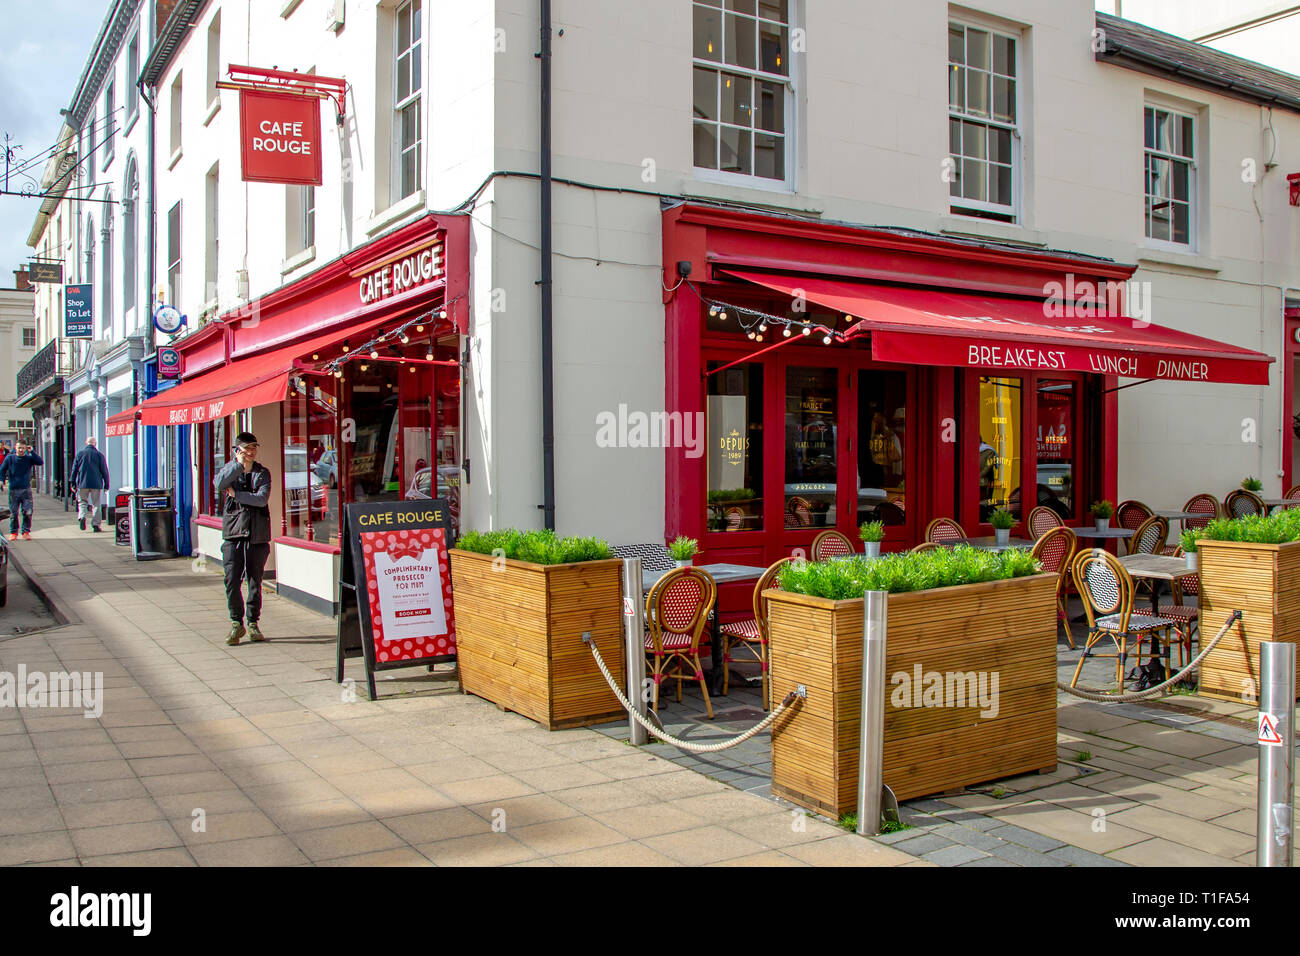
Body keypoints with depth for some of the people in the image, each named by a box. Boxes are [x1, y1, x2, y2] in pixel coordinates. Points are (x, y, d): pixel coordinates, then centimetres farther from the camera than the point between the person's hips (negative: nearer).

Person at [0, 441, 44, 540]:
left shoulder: (29, 458, 2)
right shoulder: (9, 458, 2)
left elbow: (40, 462, -12)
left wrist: (31, 452, -13)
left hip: (26, 489, 0)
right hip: (13, 490, 0)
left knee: (28, 512, -5)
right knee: (13, 513, 4)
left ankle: (26, 532, 5)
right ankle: (13, 533, 16)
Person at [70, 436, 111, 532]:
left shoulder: (80, 453, 4)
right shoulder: (99, 454, 0)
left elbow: (74, 469, 6)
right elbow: (104, 471, 1)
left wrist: (73, 483, 13)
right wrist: (106, 485, 7)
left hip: (82, 484, 1)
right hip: (96, 484, -1)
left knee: (82, 501, 14)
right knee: (96, 504, 4)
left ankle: (82, 516, -12)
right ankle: (95, 524, 2)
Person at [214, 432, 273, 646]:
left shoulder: (263, 472, 8)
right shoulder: (230, 469, 9)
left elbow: (262, 498, -8)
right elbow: (219, 483, -15)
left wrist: (236, 494, -7)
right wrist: (239, 464, -16)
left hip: (258, 534, 0)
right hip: (233, 532, 0)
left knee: (255, 581, 5)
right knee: (232, 580, -7)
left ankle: (253, 623, 16)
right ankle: (236, 623, 6)